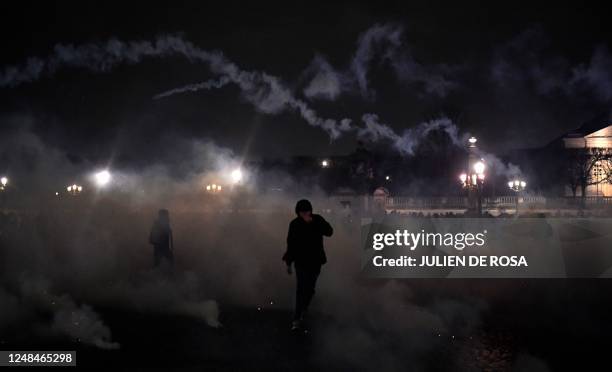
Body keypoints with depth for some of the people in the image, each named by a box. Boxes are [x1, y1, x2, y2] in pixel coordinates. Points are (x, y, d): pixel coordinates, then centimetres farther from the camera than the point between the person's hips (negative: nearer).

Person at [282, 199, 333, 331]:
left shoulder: (317, 220, -6)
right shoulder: (295, 224, -6)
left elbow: (329, 232, -19)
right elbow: (291, 243, -1)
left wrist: (313, 223, -29)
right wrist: (288, 263, 1)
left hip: (316, 260, 2)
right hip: (301, 261, -2)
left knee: (309, 287, 10)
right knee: (301, 288, -10)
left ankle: (299, 315, 28)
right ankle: (297, 317, -8)